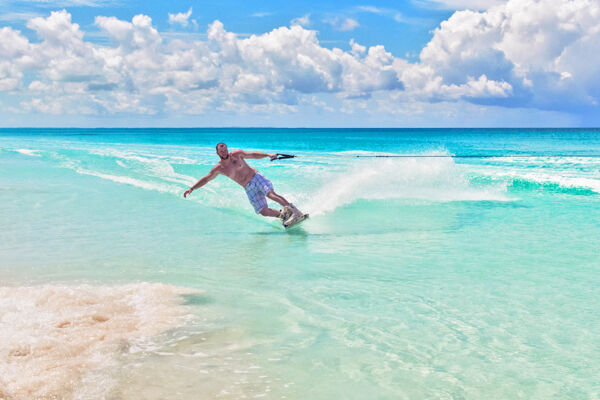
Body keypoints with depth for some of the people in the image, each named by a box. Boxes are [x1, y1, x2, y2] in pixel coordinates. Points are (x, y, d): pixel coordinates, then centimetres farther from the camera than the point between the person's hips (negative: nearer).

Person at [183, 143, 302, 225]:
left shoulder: (237, 154, -3)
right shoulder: (218, 168, 0)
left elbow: (253, 155, 5)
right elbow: (205, 179, 7)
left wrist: (268, 155, -7)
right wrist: (192, 188, 2)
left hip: (256, 177, -2)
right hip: (249, 188, 2)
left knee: (270, 194, -29)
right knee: (264, 212, -11)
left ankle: (294, 210, -27)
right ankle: (283, 215, 7)